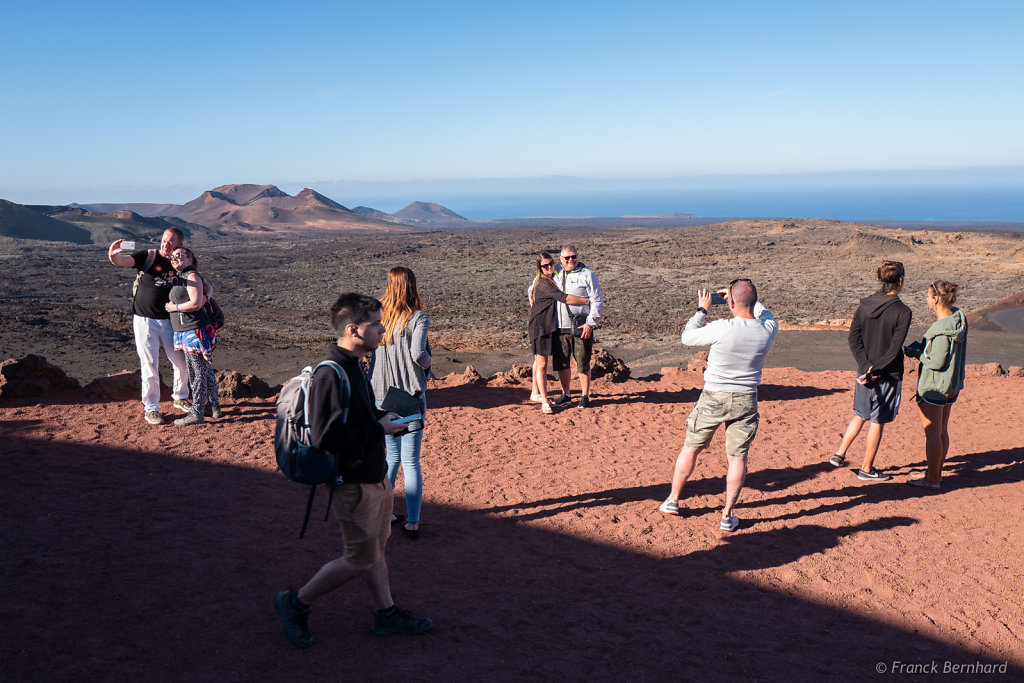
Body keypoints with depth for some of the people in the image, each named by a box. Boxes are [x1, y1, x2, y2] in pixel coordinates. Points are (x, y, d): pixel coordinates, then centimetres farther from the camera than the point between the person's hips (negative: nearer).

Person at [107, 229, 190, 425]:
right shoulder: (147, 257, -6)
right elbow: (124, 260, -22)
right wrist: (113, 256, -44)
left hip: (169, 321, 4)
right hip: (144, 320, -3)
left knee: (181, 362, 9)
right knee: (150, 366, -1)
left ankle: (180, 398, 32)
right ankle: (150, 408, 12)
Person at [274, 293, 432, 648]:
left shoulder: (353, 366, 6)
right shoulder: (330, 375, -26)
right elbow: (325, 436, -30)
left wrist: (382, 418, 1)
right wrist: (379, 427, -22)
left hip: (376, 476, 9)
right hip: (355, 486, -9)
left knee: (376, 550, 20)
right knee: (359, 561, 6)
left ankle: (387, 614, 35)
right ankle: (295, 604, 23)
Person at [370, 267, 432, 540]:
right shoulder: (418, 318, -11)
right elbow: (418, 353, -23)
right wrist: (428, 362, -2)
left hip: (380, 396, 5)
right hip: (410, 397, -4)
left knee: (392, 455, 21)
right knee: (411, 462, 3)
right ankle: (412, 523, 8)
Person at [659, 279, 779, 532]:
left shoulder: (722, 329, -21)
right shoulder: (768, 330, -9)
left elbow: (687, 337, -4)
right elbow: (764, 314, 18)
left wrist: (702, 310, 7)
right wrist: (747, 299, 21)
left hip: (713, 398, -2)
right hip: (746, 400, 2)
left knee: (690, 447, 15)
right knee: (737, 457, 11)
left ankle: (673, 500, 28)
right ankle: (727, 516, 14)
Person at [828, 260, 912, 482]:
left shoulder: (864, 305, -1)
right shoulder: (903, 312, -15)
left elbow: (854, 339, -4)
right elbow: (894, 349, -19)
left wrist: (867, 366, -8)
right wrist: (875, 370, -15)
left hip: (864, 371, 5)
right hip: (888, 375, -5)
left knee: (860, 414, 24)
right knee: (878, 422, 8)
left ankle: (839, 454, 24)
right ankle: (866, 469, 19)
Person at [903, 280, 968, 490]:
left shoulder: (943, 329, -25)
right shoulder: (958, 318, 3)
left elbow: (937, 362, -22)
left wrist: (916, 353, -7)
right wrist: (918, 346, 1)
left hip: (933, 387, -9)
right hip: (950, 385, 9)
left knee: (932, 433, 1)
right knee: (942, 432, 17)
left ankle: (932, 480, 9)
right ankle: (937, 474, 28)